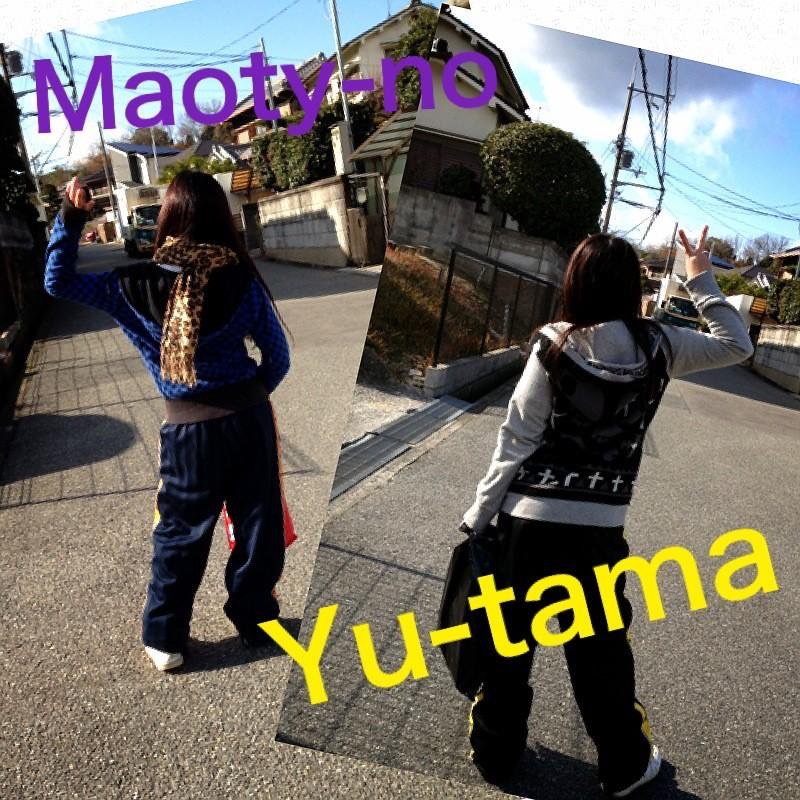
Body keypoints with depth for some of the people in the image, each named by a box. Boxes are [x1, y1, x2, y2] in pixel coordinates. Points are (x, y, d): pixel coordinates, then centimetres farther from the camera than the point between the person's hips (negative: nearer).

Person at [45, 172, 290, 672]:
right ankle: (256, 621, 34)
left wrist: (71, 217, 4)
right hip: (249, 418, 0)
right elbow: (278, 358, -1)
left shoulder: (141, 284, -8)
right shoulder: (241, 279, -7)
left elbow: (58, 281, 5)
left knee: (181, 536, 17)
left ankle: (166, 640, 31)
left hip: (190, 428, 0)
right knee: (257, 524, 17)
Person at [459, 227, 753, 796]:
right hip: (600, 527, 2)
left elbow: (516, 443, -9)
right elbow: (736, 344, 16)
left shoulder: (554, 347, -8)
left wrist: (478, 518, -2)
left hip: (530, 518, -1)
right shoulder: (659, 347, -2)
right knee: (602, 649, 20)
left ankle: (496, 752, 35)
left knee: (508, 638, 16)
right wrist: (702, 280, 19)